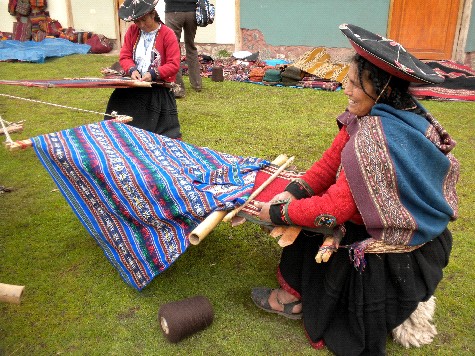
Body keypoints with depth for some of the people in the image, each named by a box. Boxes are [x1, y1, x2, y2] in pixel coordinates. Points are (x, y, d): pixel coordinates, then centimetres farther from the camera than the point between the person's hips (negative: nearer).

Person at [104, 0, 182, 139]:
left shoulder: (168, 35, -10)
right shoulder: (132, 31, 5)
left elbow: (174, 65, -13)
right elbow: (124, 56, 5)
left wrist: (153, 74, -26)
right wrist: (132, 70, -17)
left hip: (159, 88, -4)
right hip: (133, 85, 4)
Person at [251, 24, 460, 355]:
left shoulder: (375, 138, -32)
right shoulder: (392, 114, -5)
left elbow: (333, 209, -29)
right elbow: (331, 161, -3)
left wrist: (276, 212, -17)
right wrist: (291, 192, -11)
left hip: (396, 254, -8)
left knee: (310, 219, 5)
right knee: (304, 206, 12)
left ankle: (295, 296, 23)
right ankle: (297, 292, 22)